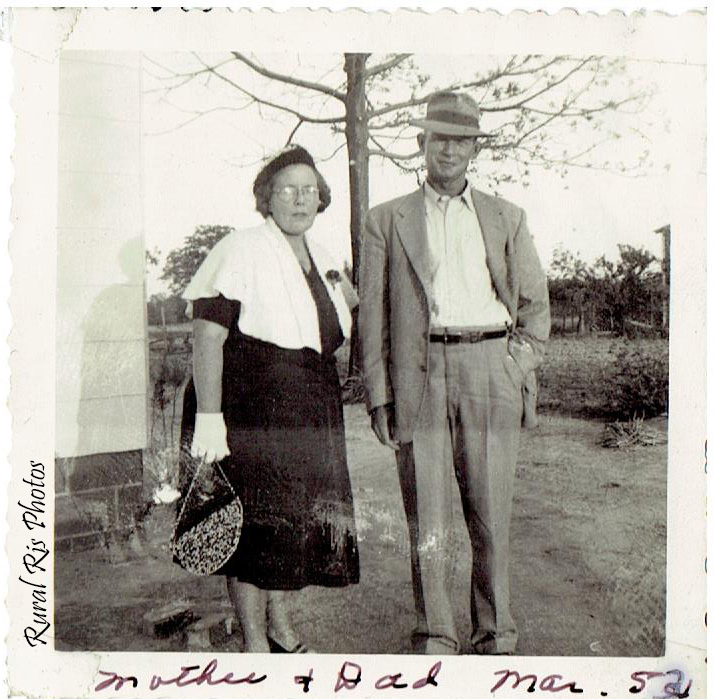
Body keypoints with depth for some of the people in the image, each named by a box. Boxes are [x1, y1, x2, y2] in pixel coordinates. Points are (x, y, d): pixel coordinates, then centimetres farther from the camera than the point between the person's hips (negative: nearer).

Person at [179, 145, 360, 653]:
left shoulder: (322, 259, 13)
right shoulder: (240, 251, -10)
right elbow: (207, 336, -17)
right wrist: (207, 417, -23)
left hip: (311, 412, 8)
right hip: (249, 409, -7)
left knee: (298, 519, 13)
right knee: (255, 523, 0)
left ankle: (281, 629, 32)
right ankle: (254, 644, 16)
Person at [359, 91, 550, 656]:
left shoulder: (506, 218, 17)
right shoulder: (387, 220, 12)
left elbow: (535, 302, 19)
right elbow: (372, 313, 7)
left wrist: (522, 368, 5)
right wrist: (378, 396, 0)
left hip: (490, 370, 1)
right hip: (418, 375, -1)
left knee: (491, 516, 5)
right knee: (428, 523, 0)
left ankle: (496, 638, 20)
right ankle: (435, 639, 14)